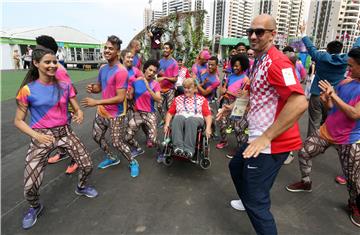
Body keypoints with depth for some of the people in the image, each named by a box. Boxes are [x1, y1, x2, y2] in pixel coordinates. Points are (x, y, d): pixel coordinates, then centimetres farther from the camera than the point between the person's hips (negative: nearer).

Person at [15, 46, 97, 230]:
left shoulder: (64, 86, 1)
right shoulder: (27, 90, -8)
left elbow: (77, 108, 6)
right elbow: (18, 121, -4)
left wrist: (80, 114, -19)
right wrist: (36, 135, -20)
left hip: (65, 132, 3)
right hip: (41, 137, -3)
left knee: (87, 166, 2)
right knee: (30, 185, -8)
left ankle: (81, 187, 37)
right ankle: (35, 207, 28)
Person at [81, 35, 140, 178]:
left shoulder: (121, 71, -23)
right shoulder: (103, 68, 4)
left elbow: (120, 98, -27)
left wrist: (96, 102, -27)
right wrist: (92, 88, -8)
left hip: (116, 115, -9)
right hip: (102, 111, 9)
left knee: (117, 143, -2)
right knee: (96, 136, 21)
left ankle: (133, 163, 24)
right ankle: (111, 158, 42)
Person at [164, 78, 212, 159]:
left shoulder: (202, 99, 18)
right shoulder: (178, 99, 25)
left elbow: (208, 114, 7)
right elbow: (170, 112, 17)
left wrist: (208, 127, -8)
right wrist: (167, 124, 0)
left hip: (196, 118, -1)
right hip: (180, 118, 2)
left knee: (190, 120, -37)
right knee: (178, 118, -35)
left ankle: (189, 149, -46)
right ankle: (178, 147, -46)